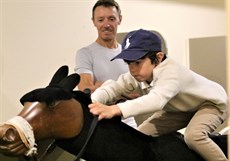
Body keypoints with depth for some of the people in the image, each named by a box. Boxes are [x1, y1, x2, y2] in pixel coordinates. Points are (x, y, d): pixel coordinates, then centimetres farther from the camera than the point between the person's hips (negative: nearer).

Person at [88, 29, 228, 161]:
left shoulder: (171, 72, -41)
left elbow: (157, 99, -59)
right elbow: (113, 88, -25)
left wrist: (115, 110, -71)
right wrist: (92, 103, -48)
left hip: (211, 103, -7)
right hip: (179, 109, 7)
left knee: (193, 136, -36)